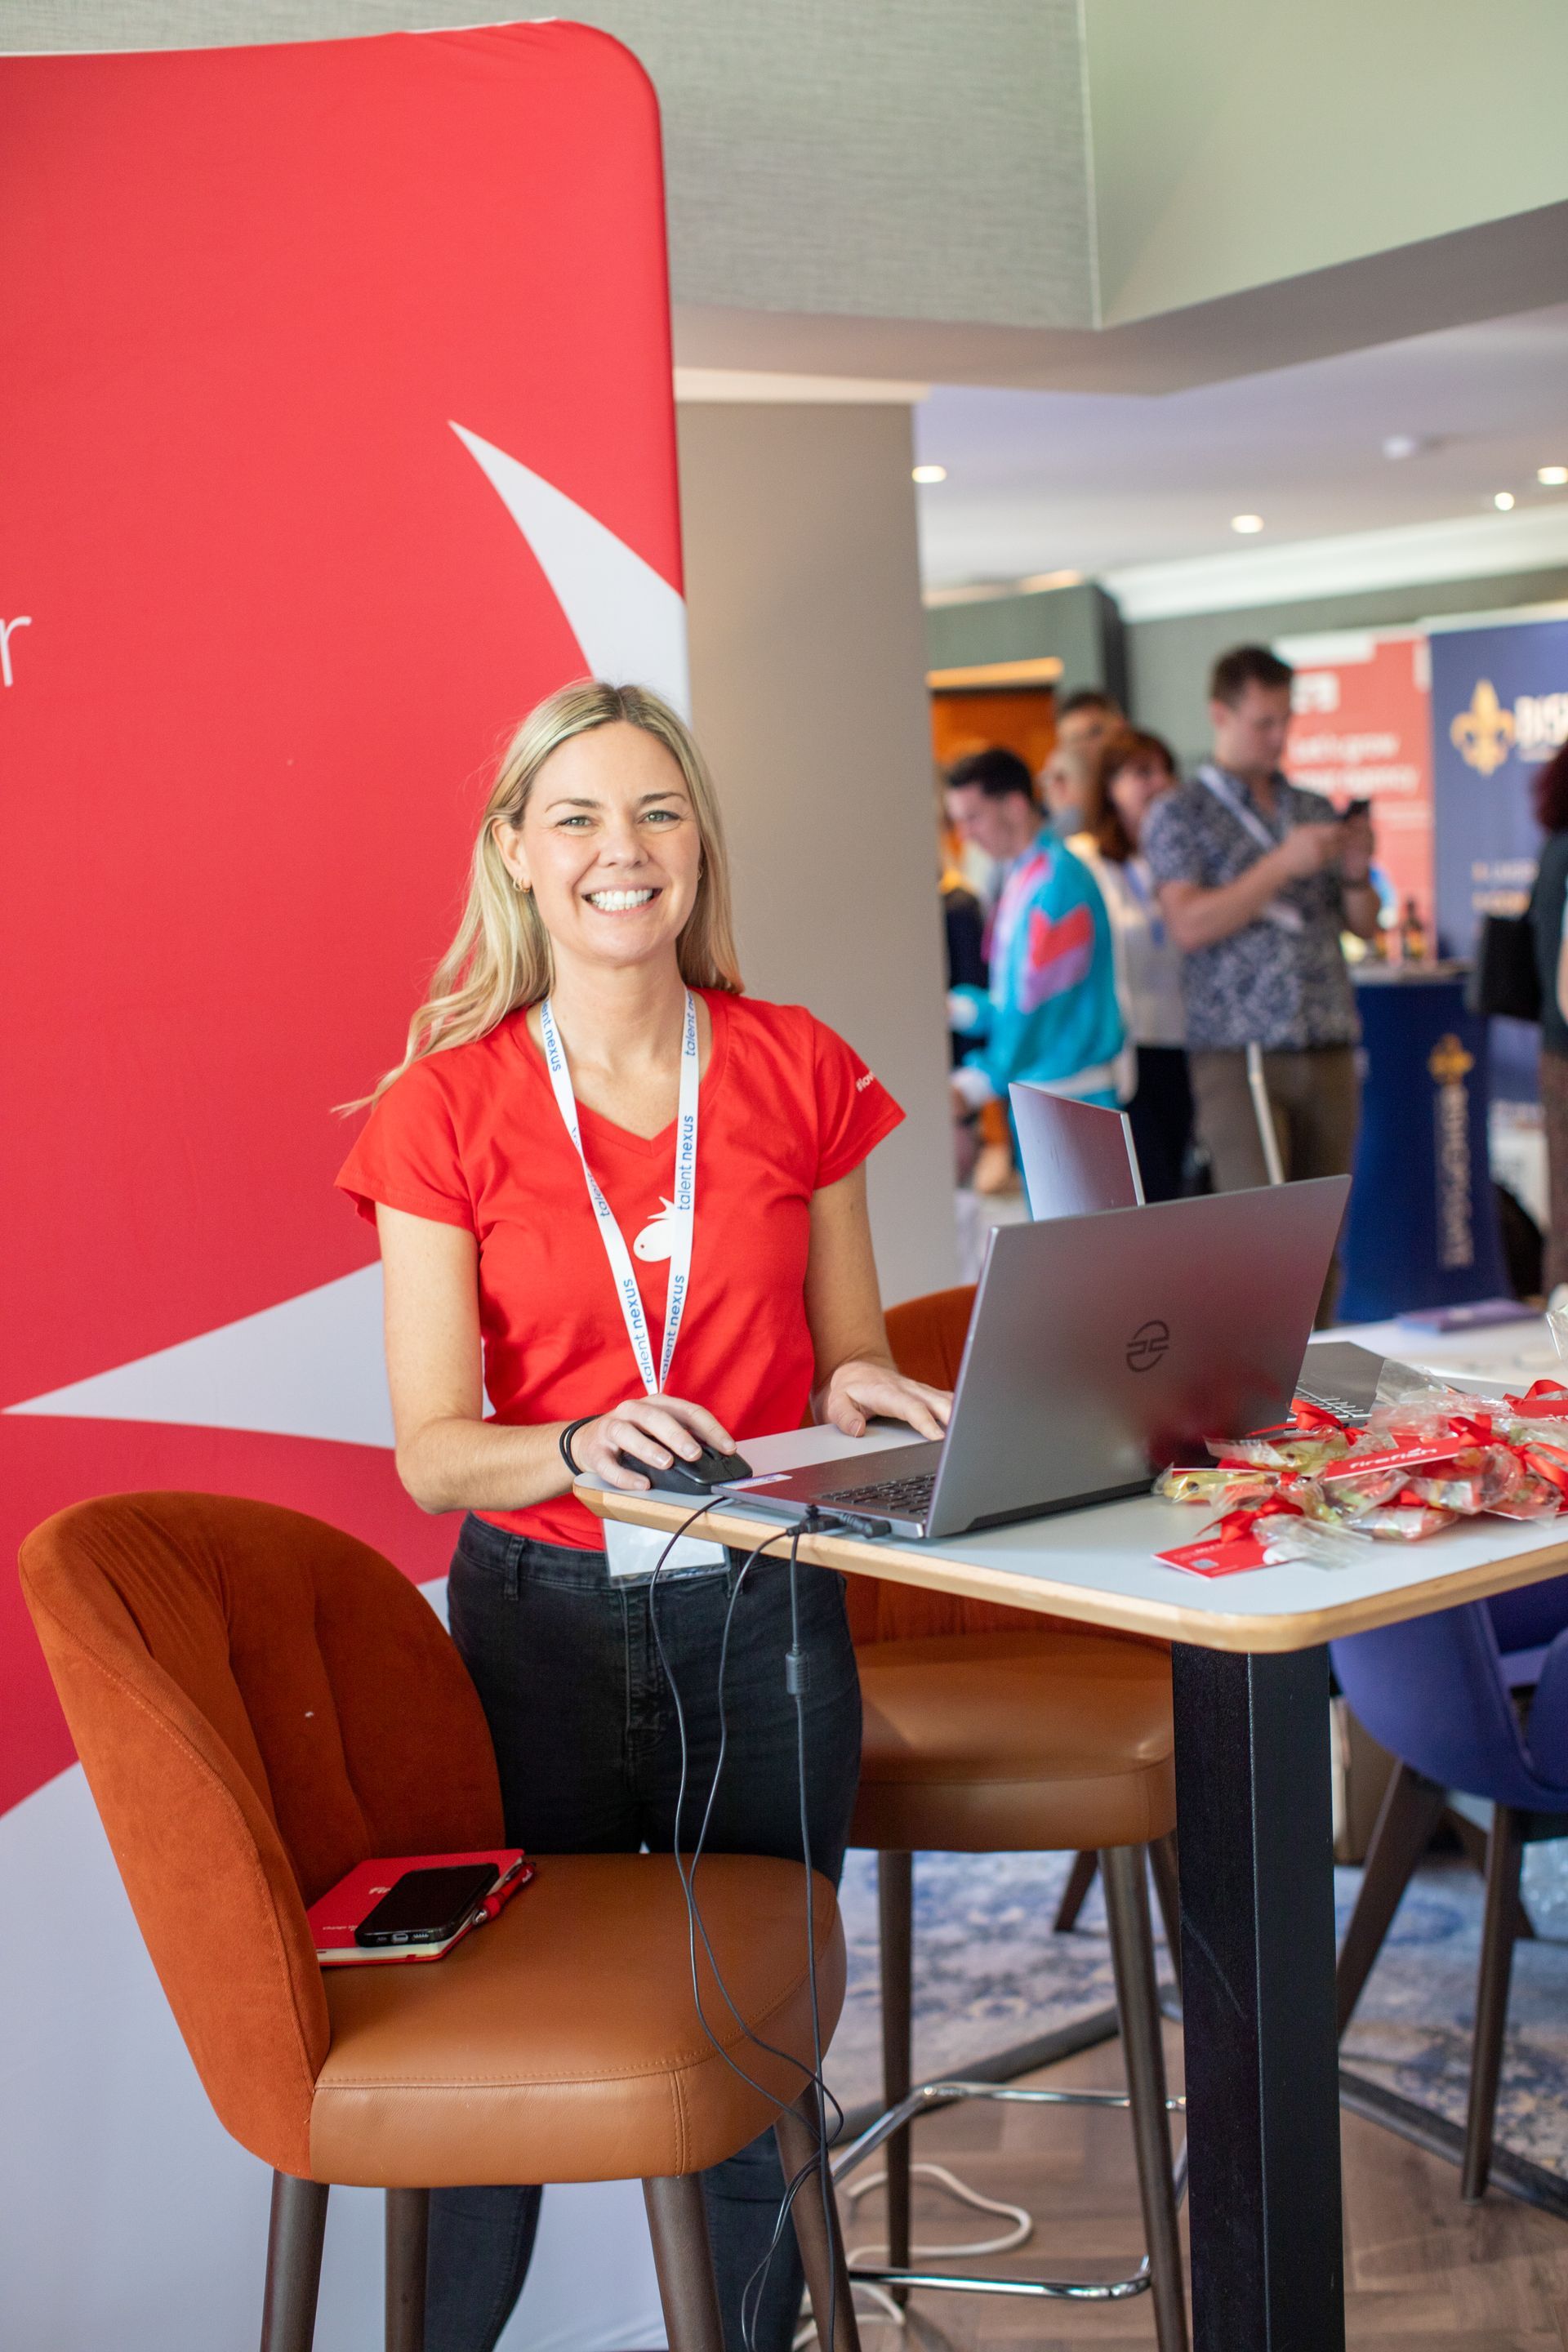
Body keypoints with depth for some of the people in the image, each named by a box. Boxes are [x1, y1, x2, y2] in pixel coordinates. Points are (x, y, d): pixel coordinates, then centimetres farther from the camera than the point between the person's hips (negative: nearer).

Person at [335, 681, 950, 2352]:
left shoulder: (796, 1073, 3)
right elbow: (430, 1447, -7)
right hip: (542, 1619, -1)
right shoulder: (448, 1106, -4)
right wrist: (578, 1447, -27)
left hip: (764, 1617, 2)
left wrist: (866, 1393, -11)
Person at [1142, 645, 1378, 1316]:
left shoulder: (1314, 809, 16)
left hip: (1328, 1050, 5)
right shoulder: (1179, 814, 2)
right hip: (1239, 1052, -5)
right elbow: (1190, 925, -11)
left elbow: (1365, 926, 18)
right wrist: (1283, 865, -15)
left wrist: (1356, 876, -3)